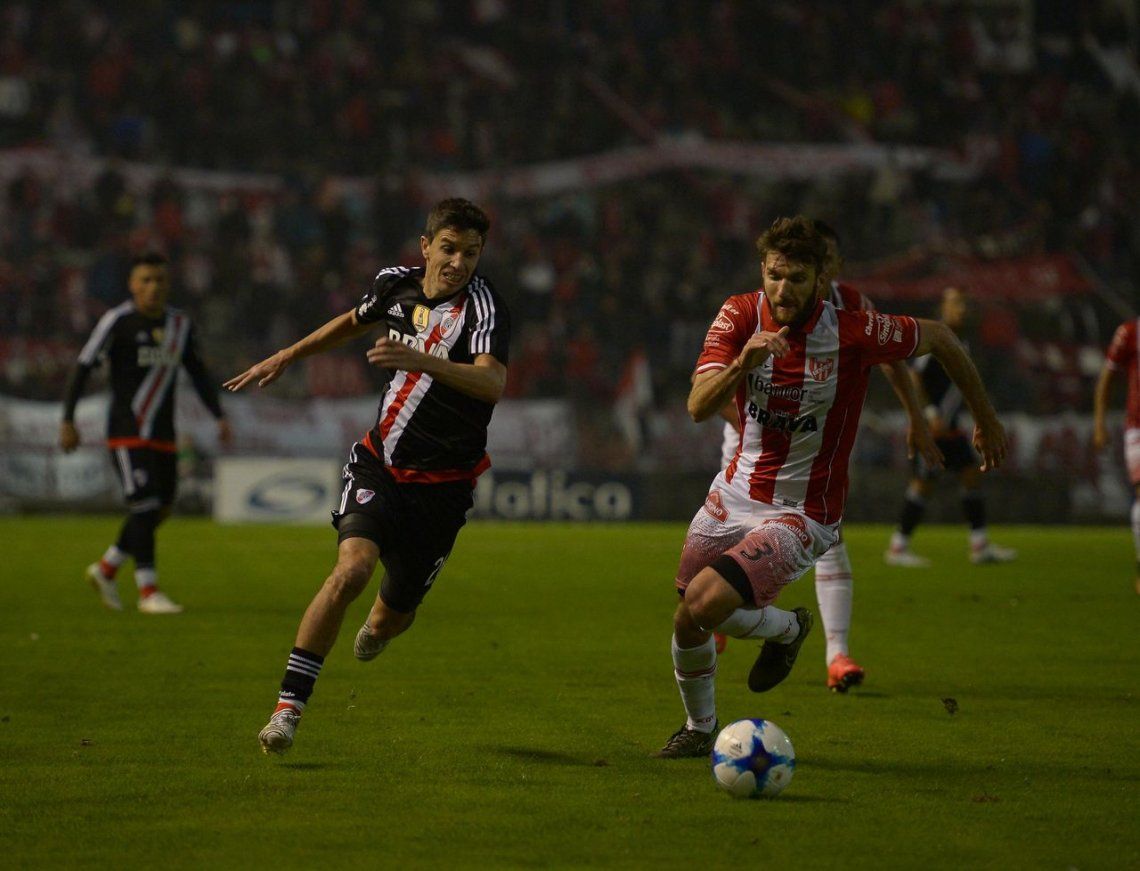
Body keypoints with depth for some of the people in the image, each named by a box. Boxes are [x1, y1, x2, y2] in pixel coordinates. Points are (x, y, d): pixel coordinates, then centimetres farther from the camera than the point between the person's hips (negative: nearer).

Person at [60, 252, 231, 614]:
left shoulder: (180, 324, 9)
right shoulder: (117, 321, -8)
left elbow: (198, 373, 20)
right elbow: (83, 368, -7)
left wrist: (219, 416, 11)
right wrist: (67, 420, -13)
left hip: (163, 435, 6)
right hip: (127, 432, -6)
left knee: (160, 509, 8)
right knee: (144, 508, -12)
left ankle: (106, 569, 25)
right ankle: (148, 591, -6)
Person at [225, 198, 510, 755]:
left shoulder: (484, 306, -18)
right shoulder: (396, 284, -1)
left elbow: (492, 383, -37)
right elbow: (355, 322, 23)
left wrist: (421, 360, -50)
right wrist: (286, 357, 27)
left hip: (442, 485, -2)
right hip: (379, 464, 2)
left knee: (392, 618, 10)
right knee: (351, 569, -25)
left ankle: (374, 631, 51)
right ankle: (288, 707, -19)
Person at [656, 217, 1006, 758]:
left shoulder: (853, 333, -20)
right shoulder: (740, 316, -11)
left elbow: (939, 338, -2)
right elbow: (699, 405, -20)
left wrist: (986, 419, 9)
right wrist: (743, 362, -40)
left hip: (801, 514, -4)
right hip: (736, 492, 5)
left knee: (704, 603, -22)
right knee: (686, 625, 9)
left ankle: (786, 628, 11)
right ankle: (699, 729, 39)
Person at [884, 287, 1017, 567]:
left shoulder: (960, 342, 14)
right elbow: (913, 377, -20)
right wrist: (931, 414, -23)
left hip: (950, 426, 9)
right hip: (931, 427, -9)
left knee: (971, 475, 8)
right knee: (923, 483, -6)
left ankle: (980, 546, 12)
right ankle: (898, 547, 1)